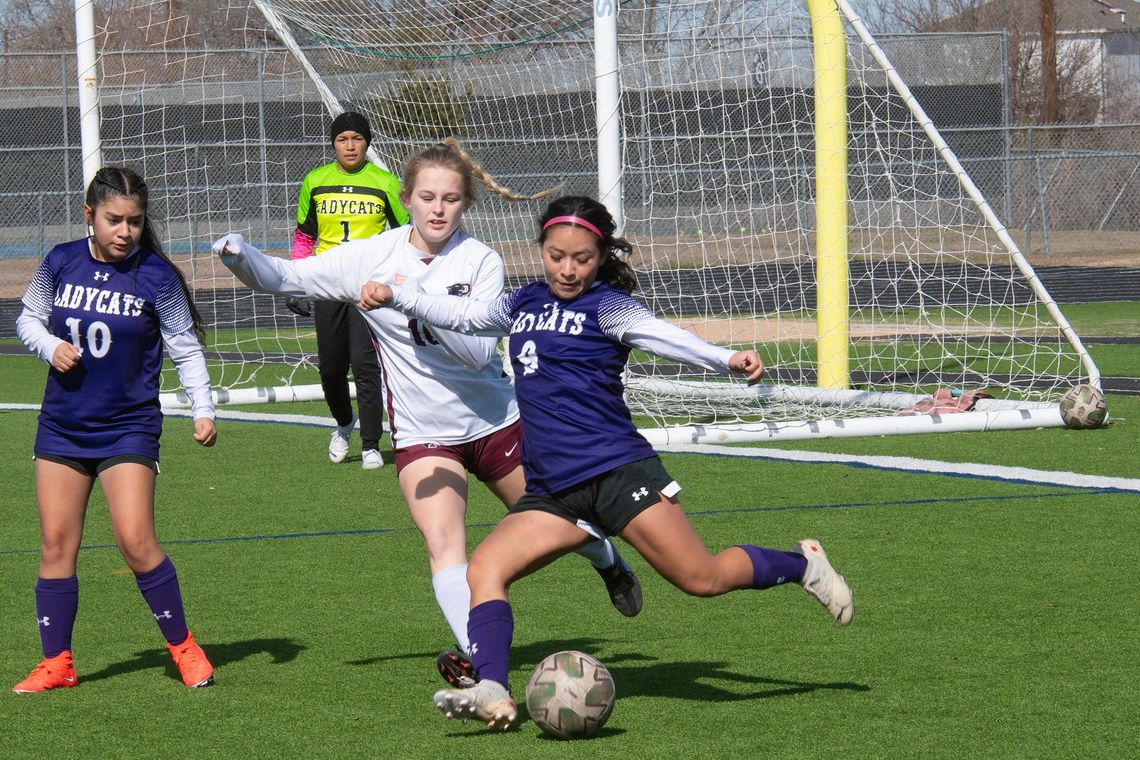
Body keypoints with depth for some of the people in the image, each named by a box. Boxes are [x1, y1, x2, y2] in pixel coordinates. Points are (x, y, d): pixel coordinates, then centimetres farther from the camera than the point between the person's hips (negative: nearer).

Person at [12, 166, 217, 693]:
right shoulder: (60, 263, -2)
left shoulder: (156, 276, -9)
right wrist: (50, 345, -8)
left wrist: (202, 409, -8)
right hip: (62, 425, 3)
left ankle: (183, 646, 4)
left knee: (135, 540, -13)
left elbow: (185, 347, 0)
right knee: (56, 543, 3)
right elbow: (29, 318, 12)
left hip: (128, 427, -3)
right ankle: (56, 663, 12)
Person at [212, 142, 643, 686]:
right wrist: (239, 254, -31)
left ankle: (610, 564, 52)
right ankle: (476, 656, -27)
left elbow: (479, 351, -21)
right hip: (423, 436, 0)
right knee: (443, 543, -24)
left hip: (494, 421, 1)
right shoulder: (371, 257, -8)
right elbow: (283, 279, -11)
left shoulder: (481, 262, -11)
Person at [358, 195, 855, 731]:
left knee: (703, 579, -11)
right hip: (552, 492, 6)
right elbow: (460, 315, 32)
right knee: (484, 570, -13)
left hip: (618, 473, -6)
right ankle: (493, 694, -22)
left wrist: (727, 359, -33)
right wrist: (396, 296, 25)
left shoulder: (605, 306, -2)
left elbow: (662, 336, -17)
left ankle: (802, 565, 14)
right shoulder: (523, 305, 17)